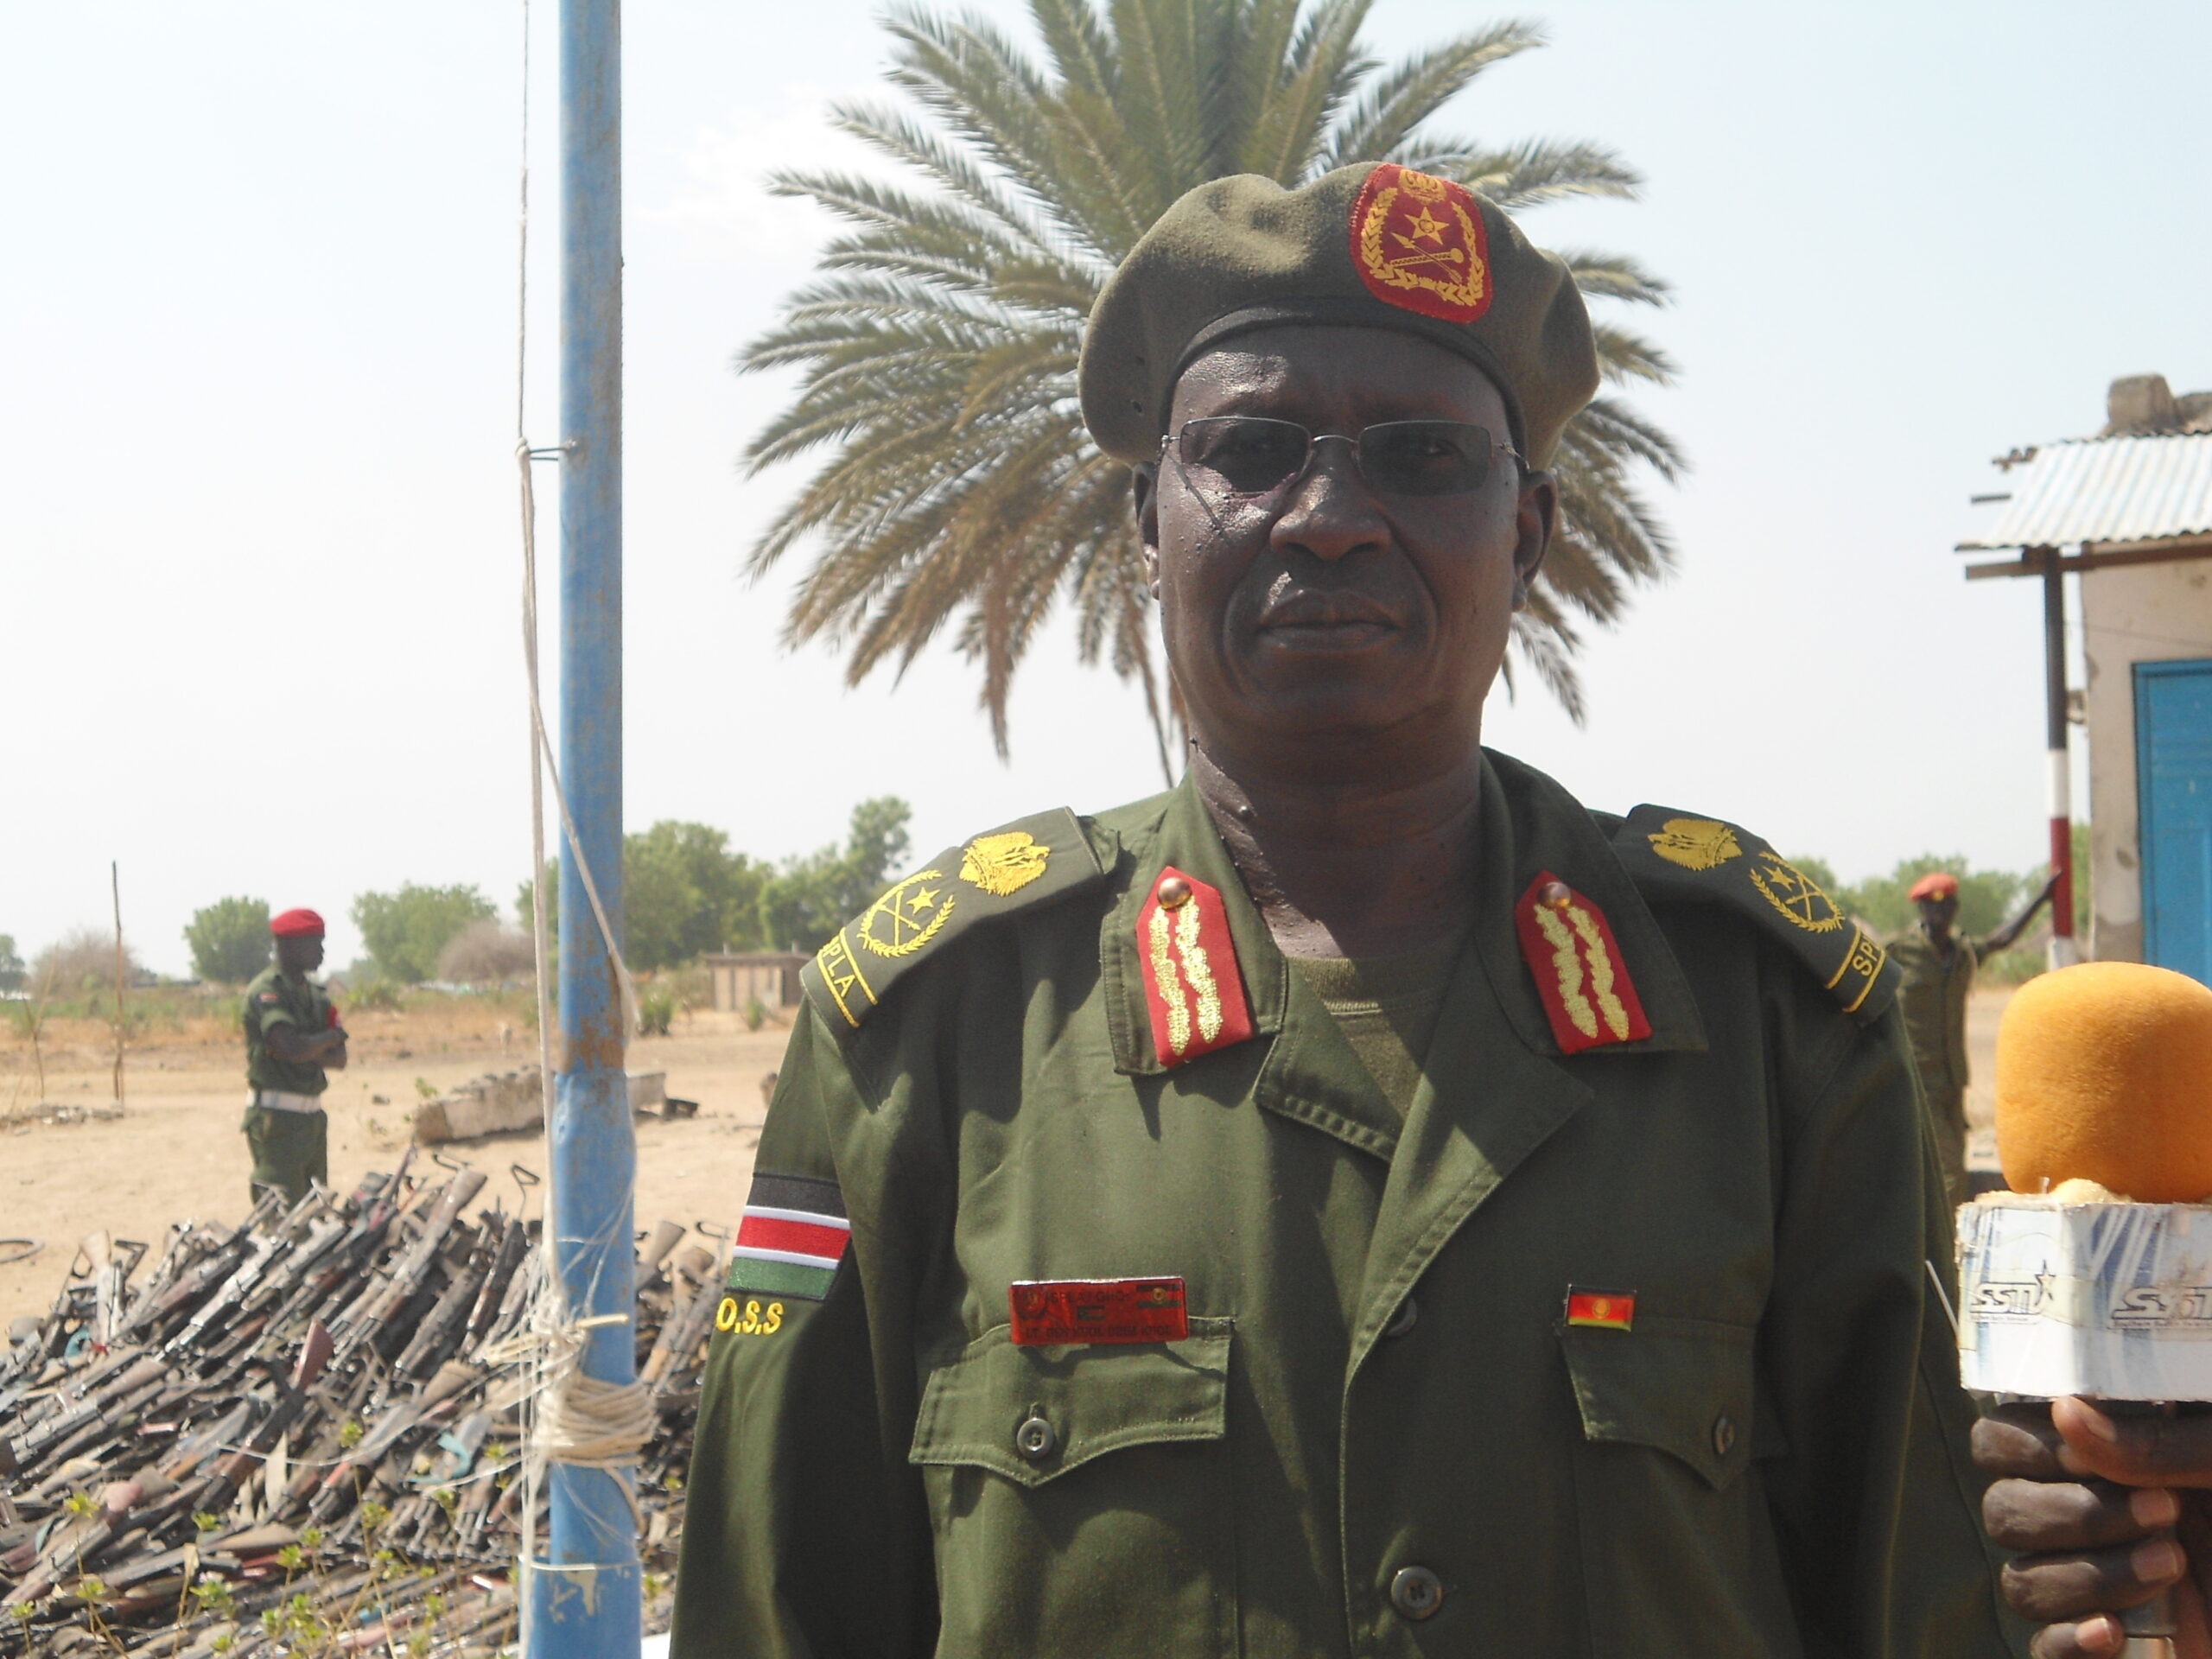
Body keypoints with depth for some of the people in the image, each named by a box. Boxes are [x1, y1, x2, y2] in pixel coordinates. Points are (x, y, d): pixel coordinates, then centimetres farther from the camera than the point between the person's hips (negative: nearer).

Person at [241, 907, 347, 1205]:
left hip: (312, 1115, 8)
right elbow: (292, 1049, -24)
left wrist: (309, 1051, -11)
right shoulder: (266, 990, -11)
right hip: (278, 1119, -8)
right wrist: (331, 1037, -6)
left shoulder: (315, 993, 15)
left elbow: (339, 1059, 9)